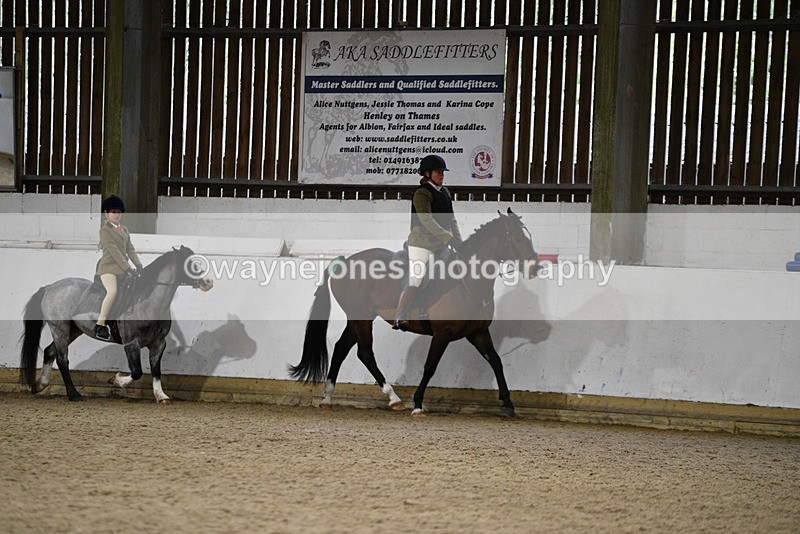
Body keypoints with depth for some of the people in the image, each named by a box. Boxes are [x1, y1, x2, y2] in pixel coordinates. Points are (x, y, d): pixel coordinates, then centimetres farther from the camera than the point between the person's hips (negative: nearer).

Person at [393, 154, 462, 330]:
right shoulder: (422, 193, -12)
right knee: (415, 283, -9)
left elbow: (451, 220, 15)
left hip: (440, 246, 8)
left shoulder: (445, 192, 13)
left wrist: (458, 243, 3)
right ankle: (399, 319, -5)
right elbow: (427, 221, -23)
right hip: (422, 245, -8)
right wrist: (449, 238, -26)